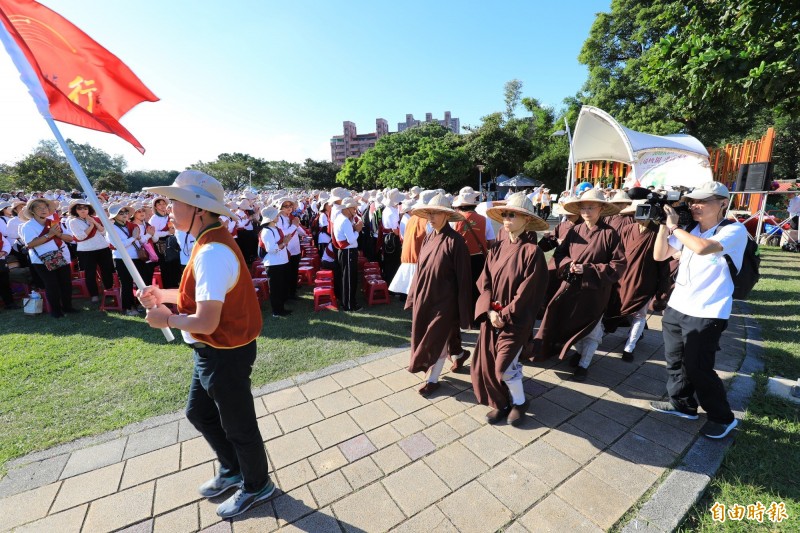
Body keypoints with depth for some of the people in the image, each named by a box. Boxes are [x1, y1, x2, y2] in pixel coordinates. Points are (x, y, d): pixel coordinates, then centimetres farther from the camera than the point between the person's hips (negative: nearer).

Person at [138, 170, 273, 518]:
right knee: (199, 413, 28)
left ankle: (257, 486, 41)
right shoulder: (213, 242, 4)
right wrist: (164, 295, 6)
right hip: (214, 351, 10)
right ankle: (233, 470, 51)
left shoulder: (211, 253, -29)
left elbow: (206, 322, -30)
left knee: (237, 426, 13)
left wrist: (167, 319, -13)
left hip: (225, 355, -10)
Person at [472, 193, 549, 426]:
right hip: (492, 316, 6)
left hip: (516, 319, -5)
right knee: (488, 362, 8)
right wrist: (490, 310, -10)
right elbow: (485, 281, 1)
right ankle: (501, 403, 31)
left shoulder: (532, 251, -13)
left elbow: (527, 291, -15)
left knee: (504, 365, -1)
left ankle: (519, 402, 29)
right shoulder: (497, 248, 4)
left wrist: (505, 315, -14)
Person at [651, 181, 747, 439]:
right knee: (675, 361, 16)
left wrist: (674, 226, -19)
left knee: (698, 369, 3)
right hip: (676, 307, 6)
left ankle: (723, 418, 26)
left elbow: (703, 248, -32)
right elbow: (659, 256, 5)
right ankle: (683, 404, 34)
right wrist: (664, 225, -5)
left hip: (706, 314, -6)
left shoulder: (735, 231, -12)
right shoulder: (689, 230, 6)